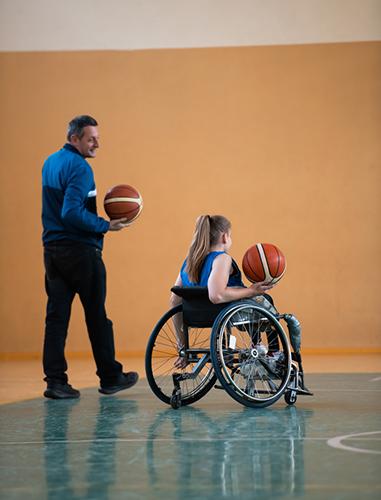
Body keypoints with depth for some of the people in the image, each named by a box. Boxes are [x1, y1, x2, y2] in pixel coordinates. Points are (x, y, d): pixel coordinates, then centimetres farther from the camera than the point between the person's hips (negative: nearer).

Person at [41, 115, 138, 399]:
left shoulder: (50, 163, 13)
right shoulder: (79, 167, -15)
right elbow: (72, 213, -24)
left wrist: (98, 201, 12)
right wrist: (106, 226, -17)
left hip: (52, 249, 8)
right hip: (81, 250, -8)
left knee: (56, 316, 6)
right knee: (96, 315, 3)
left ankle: (55, 381, 4)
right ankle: (110, 378, 14)